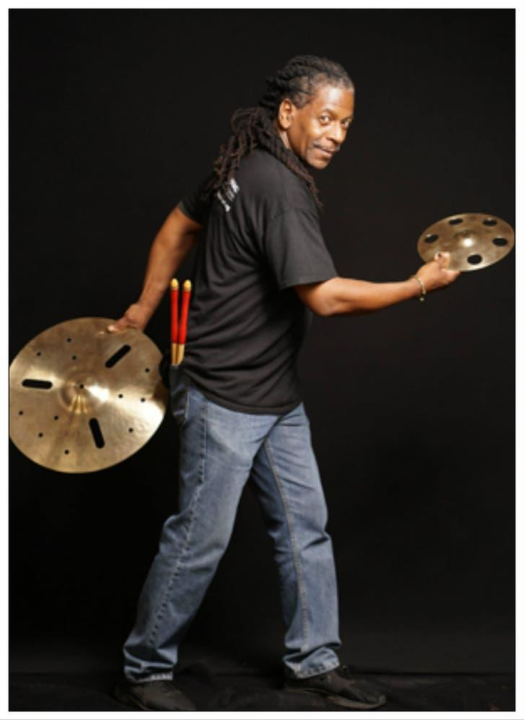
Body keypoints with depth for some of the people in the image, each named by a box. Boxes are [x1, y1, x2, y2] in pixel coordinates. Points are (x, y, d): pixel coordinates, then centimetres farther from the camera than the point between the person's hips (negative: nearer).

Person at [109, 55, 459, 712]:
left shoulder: (248, 168, 8)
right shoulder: (277, 189, -22)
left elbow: (178, 227, 16)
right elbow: (325, 296, -27)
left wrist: (144, 309, 18)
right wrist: (418, 286, -16)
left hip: (276, 398, 10)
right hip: (224, 398, -10)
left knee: (305, 526, 12)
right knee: (201, 538, 1)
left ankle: (312, 660, 26)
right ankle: (144, 672, 19)